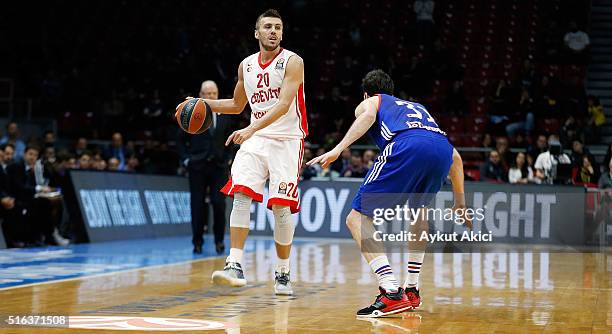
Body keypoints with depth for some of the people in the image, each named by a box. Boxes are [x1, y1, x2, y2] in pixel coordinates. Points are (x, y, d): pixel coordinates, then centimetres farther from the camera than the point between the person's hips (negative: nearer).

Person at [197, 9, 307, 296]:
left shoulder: (292, 62, -9)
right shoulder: (246, 65, 9)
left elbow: (283, 105, -22)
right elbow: (237, 105, 24)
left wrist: (250, 129, -34)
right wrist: (203, 103, 9)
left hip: (286, 140, -4)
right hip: (255, 138, 4)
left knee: (281, 207, -7)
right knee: (240, 194, -15)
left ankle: (283, 273, 8)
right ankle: (235, 266, -16)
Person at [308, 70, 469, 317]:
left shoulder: (369, 102, 32)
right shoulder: (417, 107, 44)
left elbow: (369, 116, 3)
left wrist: (338, 149, -9)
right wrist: (460, 203, 47)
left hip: (406, 145, -5)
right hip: (443, 148, 5)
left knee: (357, 219, 0)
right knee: (419, 211, 33)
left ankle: (392, 293, -16)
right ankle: (412, 290, 29)